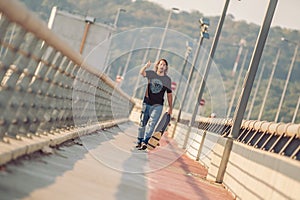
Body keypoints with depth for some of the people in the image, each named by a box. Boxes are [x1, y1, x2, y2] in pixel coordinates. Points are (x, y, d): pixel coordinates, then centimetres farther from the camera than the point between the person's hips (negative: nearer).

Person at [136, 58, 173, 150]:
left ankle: (145, 142, -26)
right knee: (143, 123, 7)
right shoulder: (151, 74, 5)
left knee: (151, 123, -16)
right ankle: (139, 142, 18)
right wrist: (146, 66, -32)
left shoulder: (167, 79, 3)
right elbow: (142, 73, -12)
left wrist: (170, 108, 7)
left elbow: (169, 94, 8)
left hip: (157, 105, -2)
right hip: (146, 103, 2)